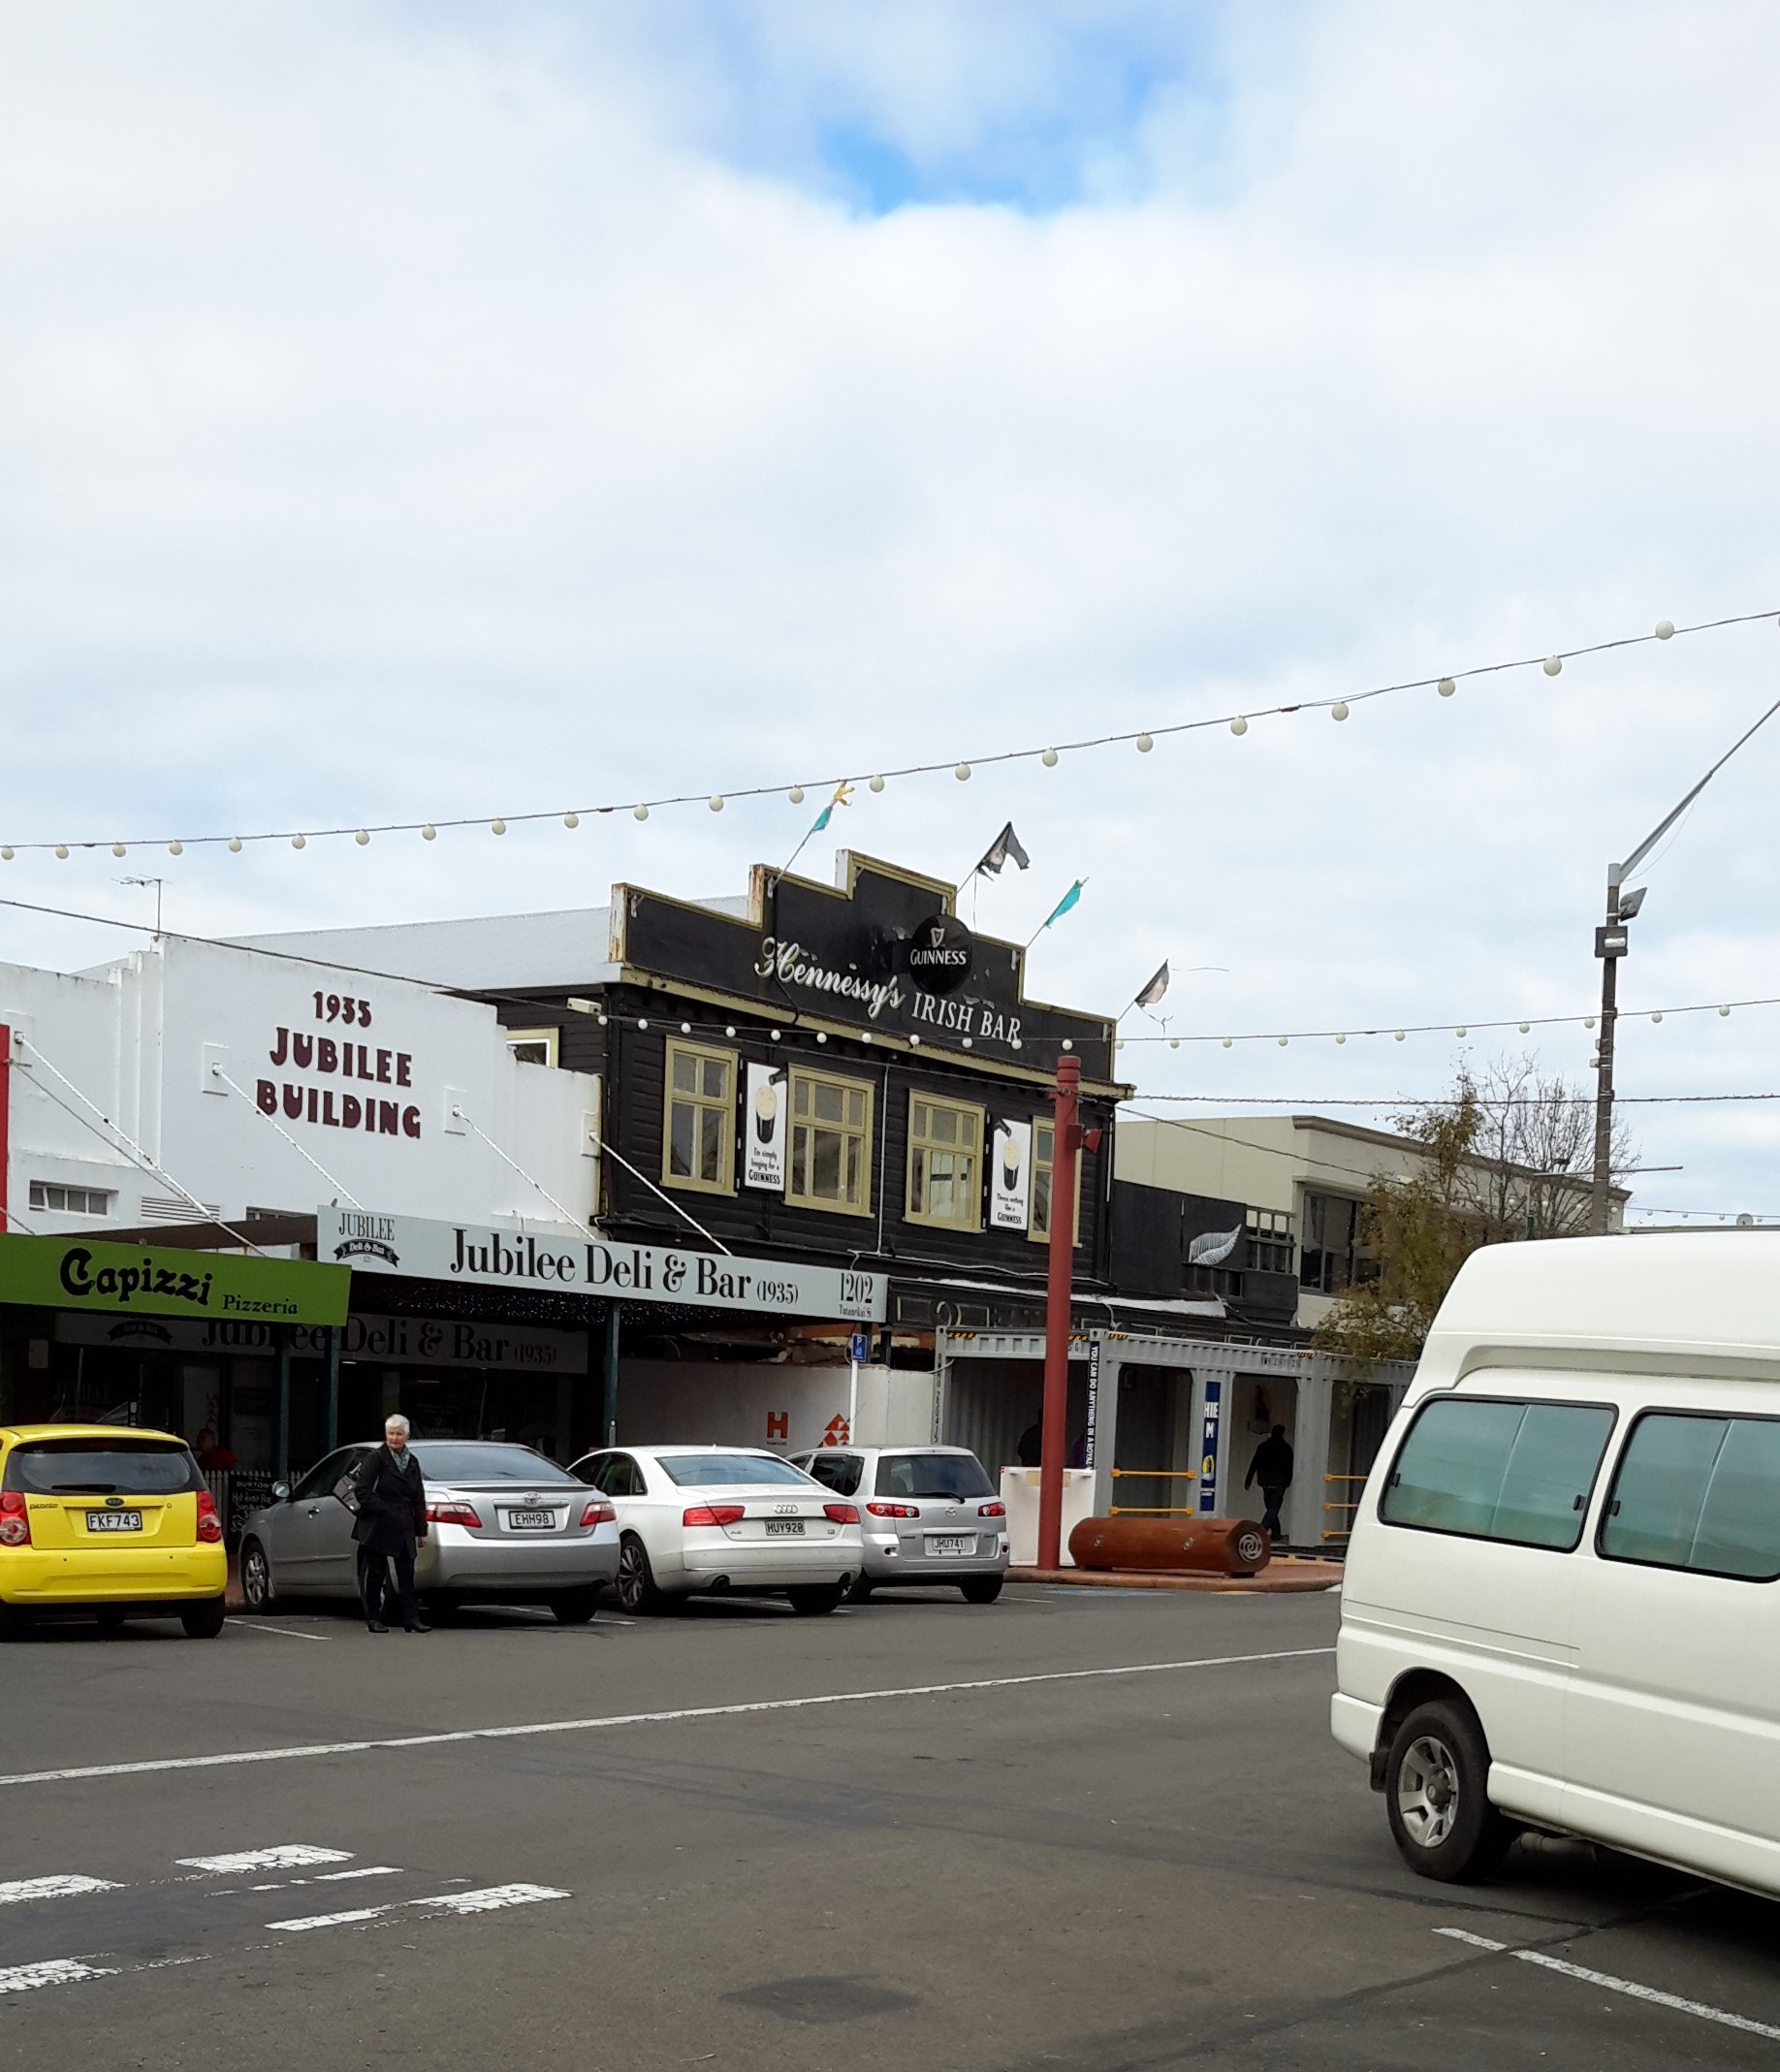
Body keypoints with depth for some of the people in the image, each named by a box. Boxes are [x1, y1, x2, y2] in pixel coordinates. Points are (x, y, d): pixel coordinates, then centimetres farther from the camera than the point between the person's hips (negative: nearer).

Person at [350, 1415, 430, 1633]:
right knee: (375, 1574, 2)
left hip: (403, 1528, 5)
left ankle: (411, 1619, -3)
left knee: (407, 1574, -1)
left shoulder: (412, 1462, 13)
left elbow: (418, 1499, 16)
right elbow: (362, 1490, -11)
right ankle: (374, 1618, 10)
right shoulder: (376, 1458, -4)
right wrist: (381, 1509, -16)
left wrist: (421, 1531, 13)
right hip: (377, 1526, -5)